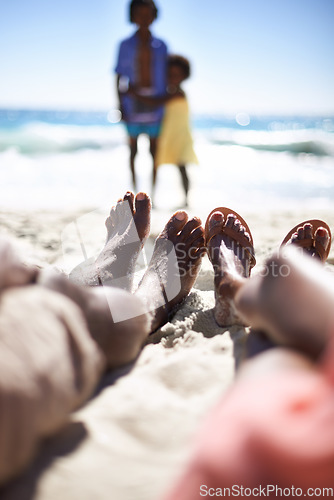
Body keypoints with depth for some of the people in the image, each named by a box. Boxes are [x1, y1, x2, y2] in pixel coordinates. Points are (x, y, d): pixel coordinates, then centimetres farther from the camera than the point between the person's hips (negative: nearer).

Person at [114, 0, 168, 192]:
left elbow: (165, 78, 9)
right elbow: (119, 78, 3)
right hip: (133, 105, -1)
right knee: (133, 149, 4)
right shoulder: (126, 46, 4)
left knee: (154, 150, 4)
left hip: (155, 104, 1)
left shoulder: (161, 46, 7)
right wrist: (121, 107, -4)